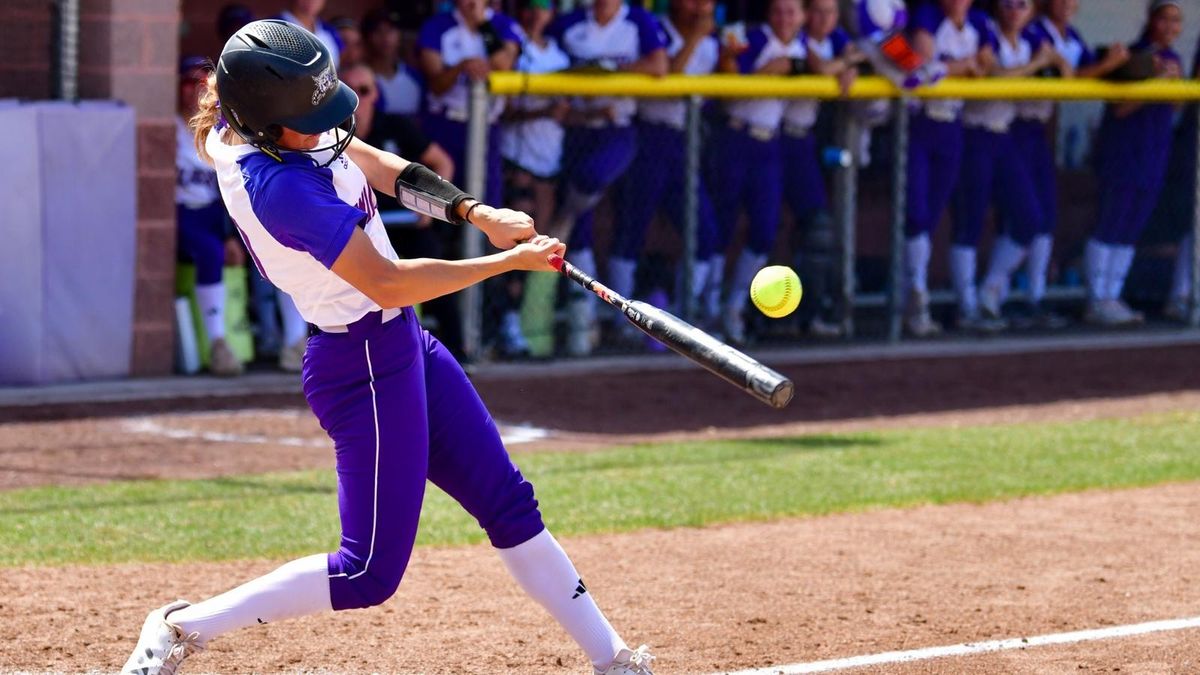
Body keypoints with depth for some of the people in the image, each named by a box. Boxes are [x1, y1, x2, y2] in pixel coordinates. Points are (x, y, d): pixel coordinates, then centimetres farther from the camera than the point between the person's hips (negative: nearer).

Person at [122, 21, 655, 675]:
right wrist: (511, 260, -16)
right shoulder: (276, 186, -30)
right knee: (369, 571, -5)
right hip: (365, 366, -10)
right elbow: (388, 283, -25)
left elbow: (377, 166, 9)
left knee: (507, 500, 15)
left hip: (400, 346, 10)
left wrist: (477, 212, -5)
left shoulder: (242, 124, -3)